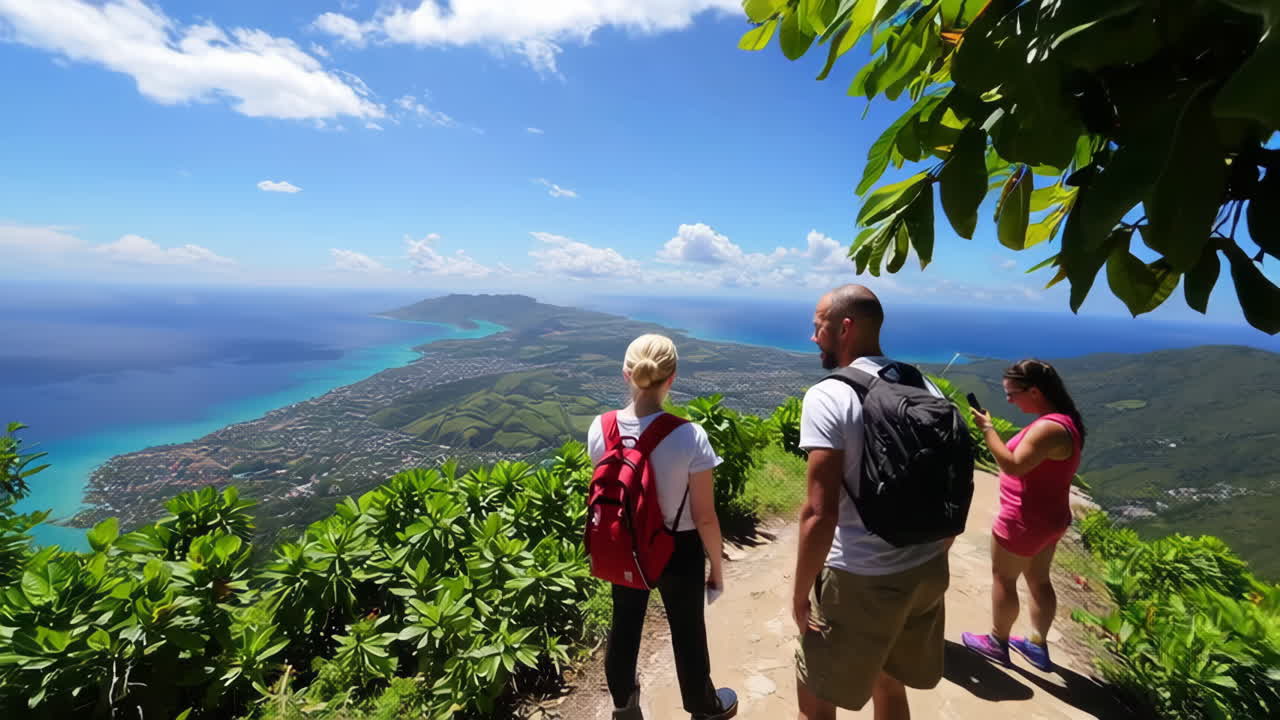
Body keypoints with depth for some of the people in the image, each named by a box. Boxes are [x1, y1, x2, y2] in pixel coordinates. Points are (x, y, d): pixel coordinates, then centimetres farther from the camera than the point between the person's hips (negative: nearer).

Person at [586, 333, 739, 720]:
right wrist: (717, 565, -1)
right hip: (678, 549, -3)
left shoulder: (600, 429, -15)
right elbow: (705, 517, -19)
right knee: (687, 632, 23)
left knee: (624, 626, 27)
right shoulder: (689, 436, -28)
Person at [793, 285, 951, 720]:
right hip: (928, 572, 7)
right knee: (889, 685, 28)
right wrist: (933, 555, 22)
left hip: (861, 582, -7)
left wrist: (801, 592, -11)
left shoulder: (828, 397, -19)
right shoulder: (927, 390, 2)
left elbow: (821, 512, -24)